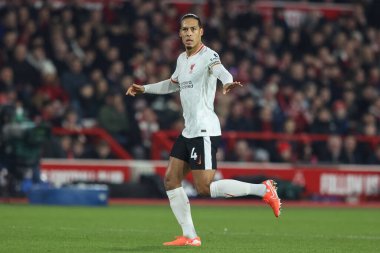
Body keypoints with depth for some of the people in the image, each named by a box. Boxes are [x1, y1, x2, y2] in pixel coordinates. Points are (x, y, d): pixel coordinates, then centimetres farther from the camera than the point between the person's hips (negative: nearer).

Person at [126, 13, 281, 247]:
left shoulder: (208, 56, -11)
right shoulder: (182, 59, 15)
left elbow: (220, 70, -35)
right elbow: (173, 84, 36)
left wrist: (228, 82, -57)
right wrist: (144, 89, 38)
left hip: (205, 131, -9)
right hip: (189, 131, 9)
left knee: (205, 188, -15)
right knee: (171, 180, 6)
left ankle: (263, 190, -7)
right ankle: (190, 236, 9)